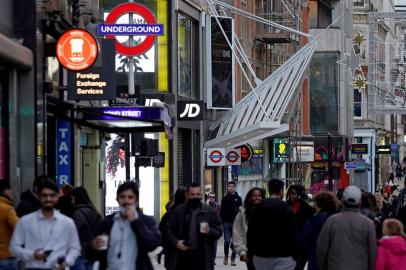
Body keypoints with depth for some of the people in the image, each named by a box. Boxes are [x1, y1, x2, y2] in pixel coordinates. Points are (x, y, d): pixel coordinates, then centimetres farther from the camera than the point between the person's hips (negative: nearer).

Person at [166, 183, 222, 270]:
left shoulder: (209, 211, 4)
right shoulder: (178, 211, 7)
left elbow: (218, 231, 5)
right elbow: (169, 230, 7)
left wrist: (210, 231, -16)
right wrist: (175, 242, -10)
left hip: (202, 256, -1)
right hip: (182, 255, 1)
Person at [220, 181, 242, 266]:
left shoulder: (238, 198, 6)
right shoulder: (225, 198, 6)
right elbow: (221, 211, 7)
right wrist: (223, 220, -4)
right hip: (227, 223, 0)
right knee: (227, 241, -7)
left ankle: (233, 259, 7)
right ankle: (226, 256, 15)